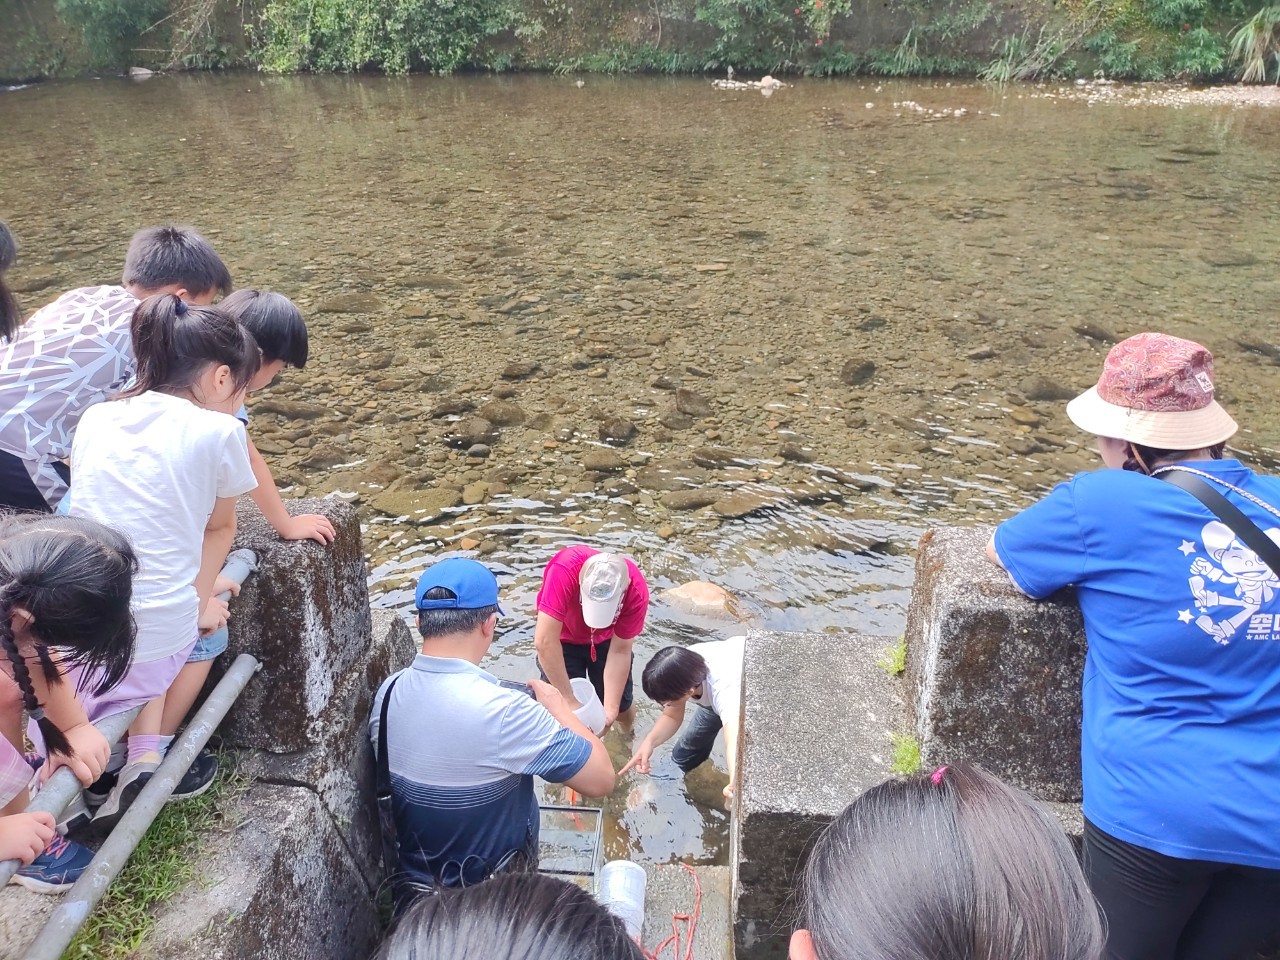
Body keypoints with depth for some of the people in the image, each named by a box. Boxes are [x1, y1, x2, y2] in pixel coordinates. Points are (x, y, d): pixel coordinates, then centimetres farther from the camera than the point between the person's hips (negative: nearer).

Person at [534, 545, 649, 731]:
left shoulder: (637, 591, -33)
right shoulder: (564, 569, -42)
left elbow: (620, 651, -23)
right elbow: (544, 641, -43)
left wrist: (611, 708, -29)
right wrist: (569, 701, -39)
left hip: (606, 639, 2)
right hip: (563, 636, -1)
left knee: (621, 704, 6)